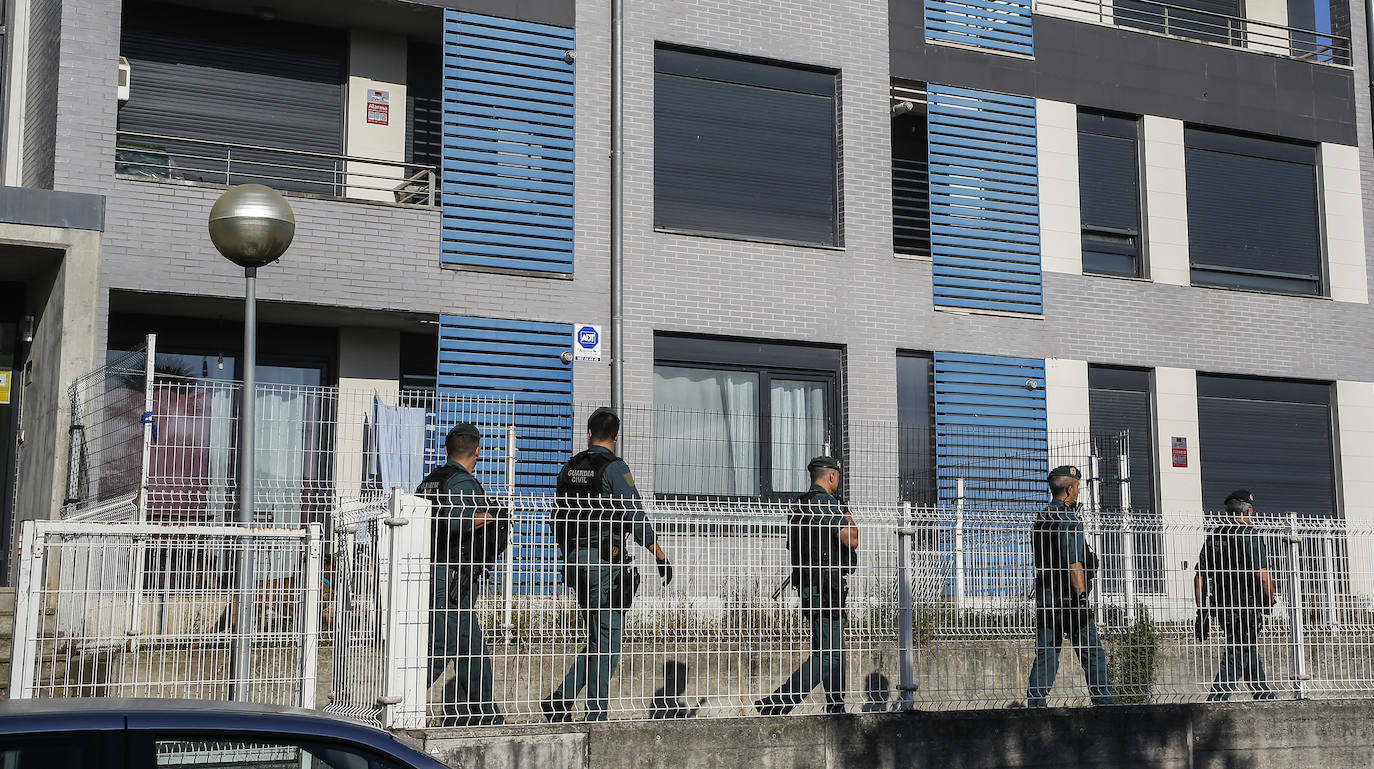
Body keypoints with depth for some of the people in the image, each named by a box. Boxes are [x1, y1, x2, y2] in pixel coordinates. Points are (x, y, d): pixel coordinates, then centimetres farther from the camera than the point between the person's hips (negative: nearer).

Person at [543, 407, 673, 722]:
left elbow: (559, 519, 17)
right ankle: (595, 714, -2)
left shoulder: (569, 469, 11)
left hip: (574, 560, 7)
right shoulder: (615, 468, -9)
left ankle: (561, 698, 4)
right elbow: (637, 518, -12)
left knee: (597, 637, 15)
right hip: (605, 560, -7)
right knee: (607, 639, -1)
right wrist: (661, 557, -6)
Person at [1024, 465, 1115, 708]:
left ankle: (1035, 702, 3)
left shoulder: (1040, 519, 14)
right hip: (1069, 597, -8)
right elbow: (1073, 563, -19)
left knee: (1045, 655, 7)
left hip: (1045, 596, 8)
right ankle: (1103, 700, 3)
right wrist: (1082, 597, -19)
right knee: (1093, 655, 1)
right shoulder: (1069, 521, -12)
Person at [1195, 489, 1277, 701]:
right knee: (1235, 659, -5)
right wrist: (1270, 601, -1)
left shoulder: (1212, 536, 10)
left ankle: (1263, 696, 31)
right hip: (1247, 606, -7)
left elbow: (1200, 577, 9)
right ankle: (1214, 703, -13)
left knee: (1250, 654, 21)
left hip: (1221, 608, 7)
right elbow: (1262, 575, -17)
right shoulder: (1249, 535, -9)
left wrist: (1201, 613, 12)